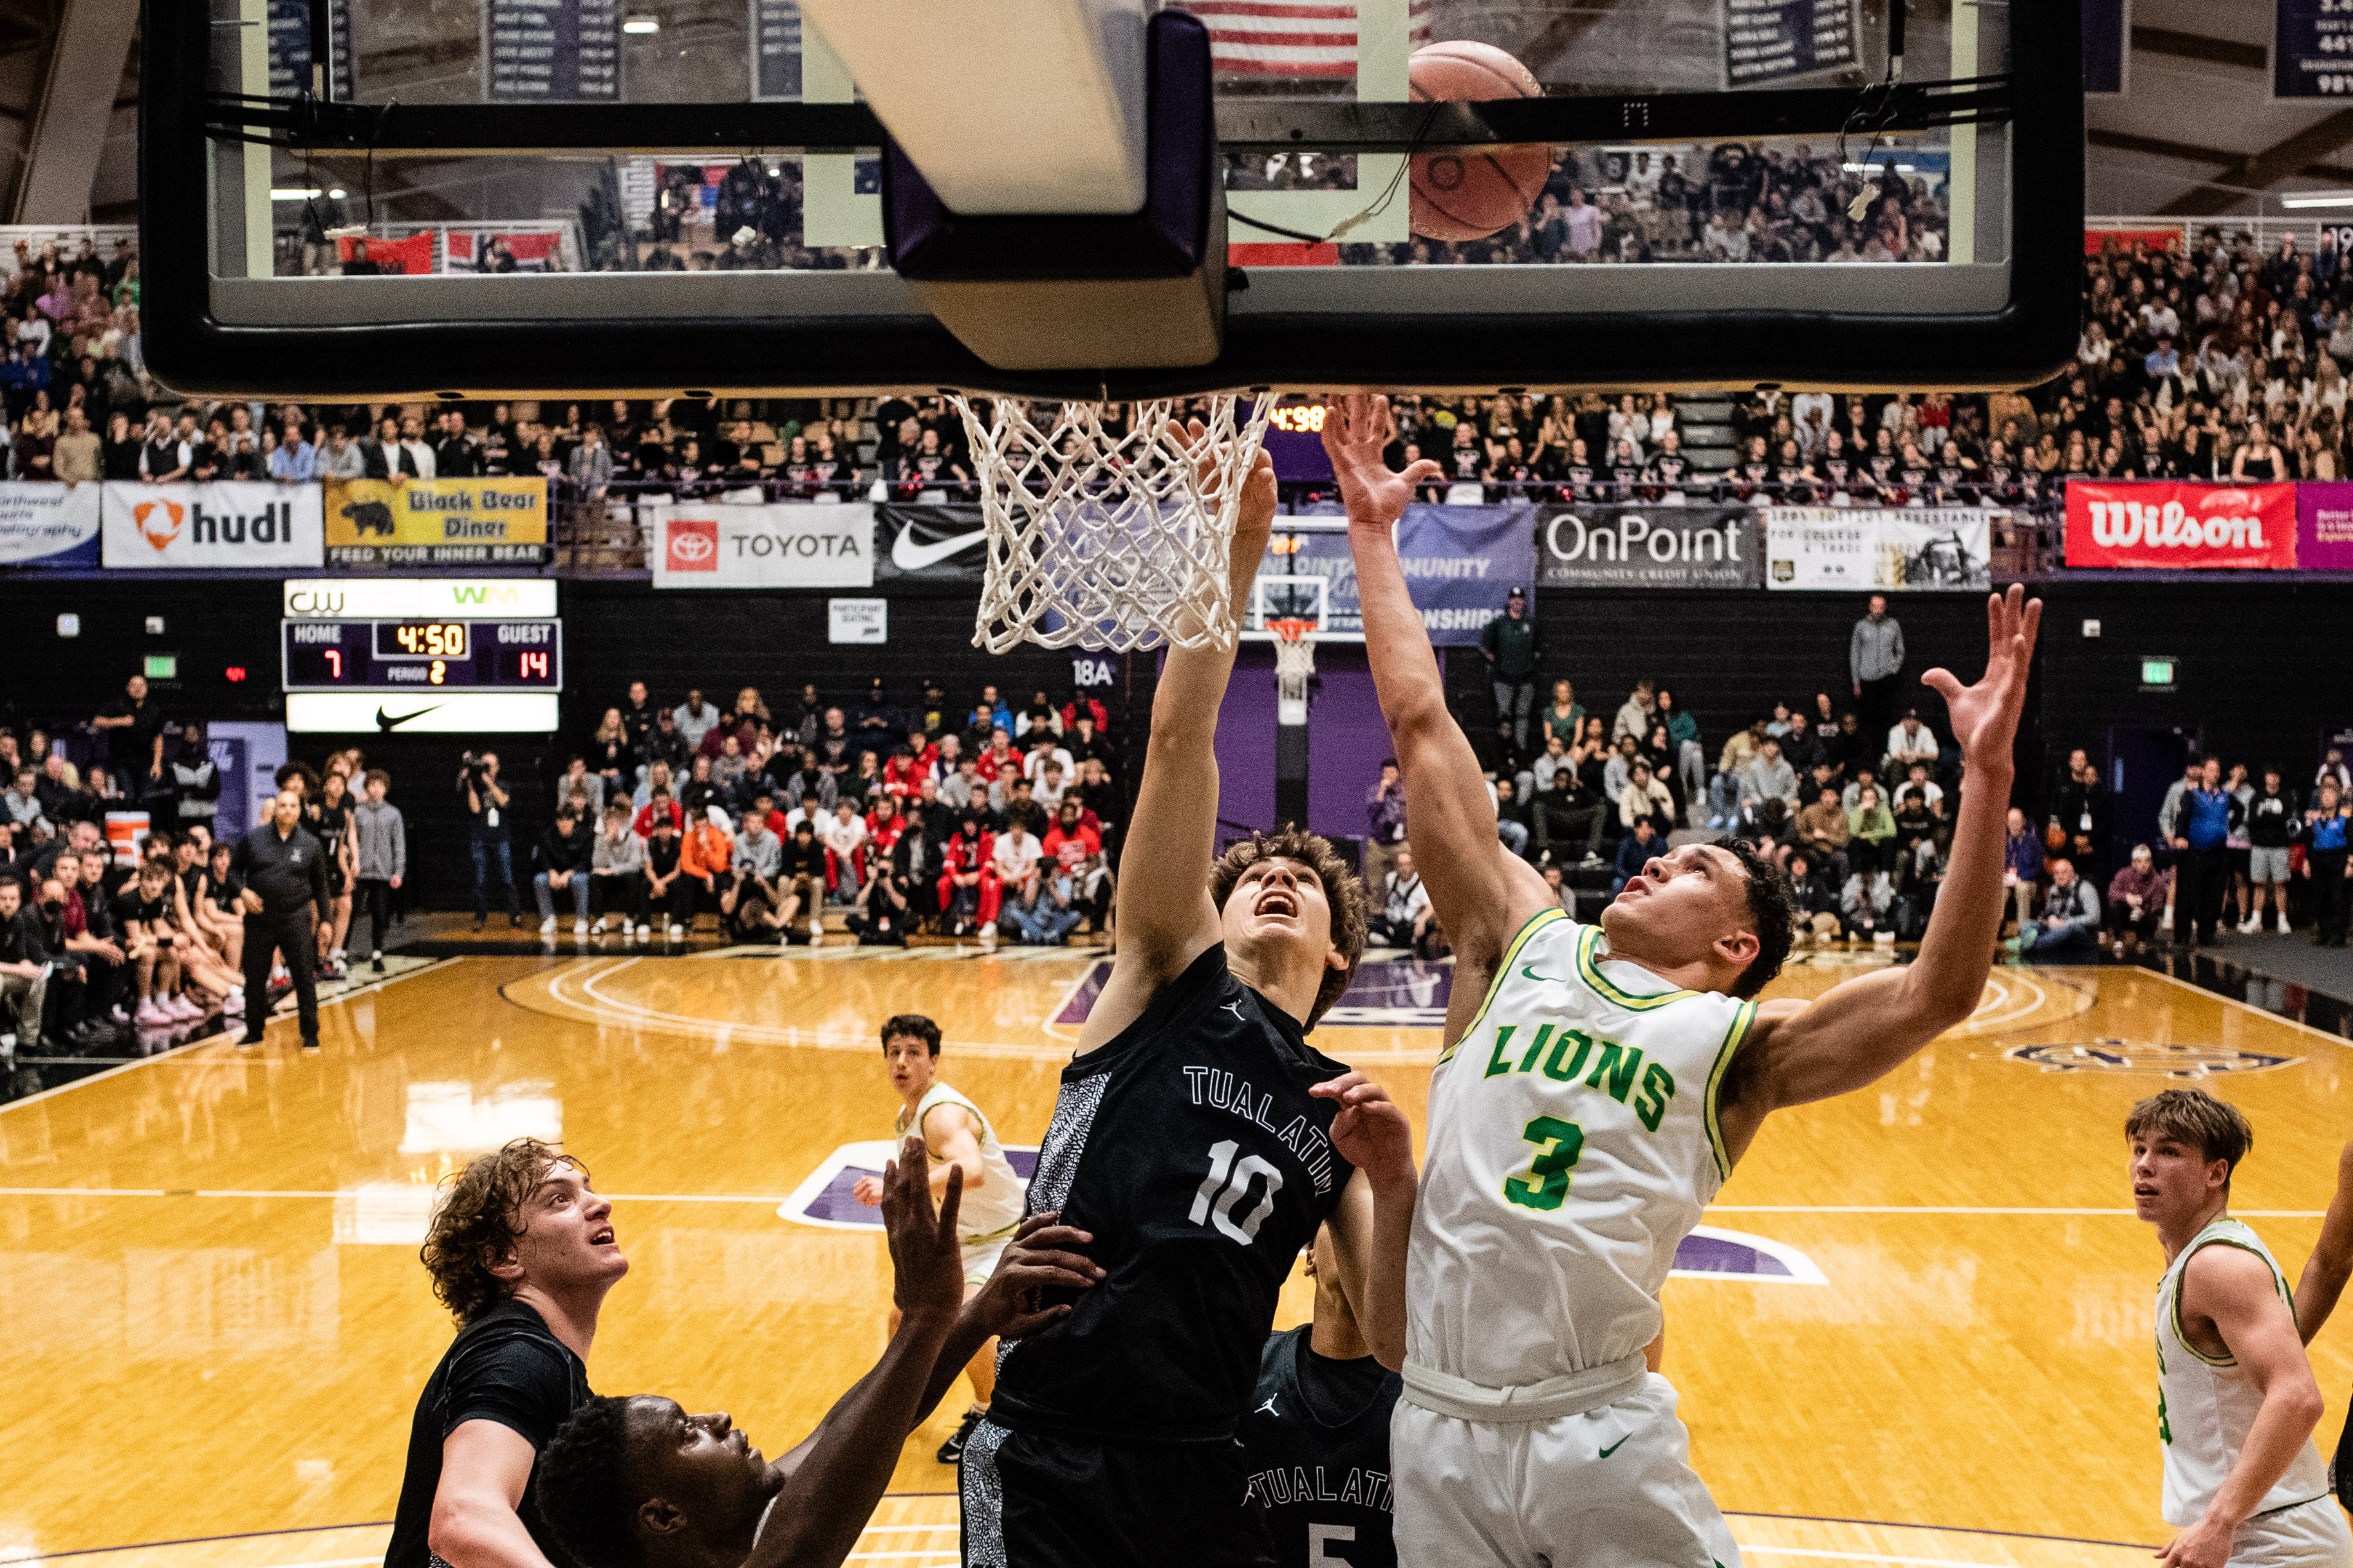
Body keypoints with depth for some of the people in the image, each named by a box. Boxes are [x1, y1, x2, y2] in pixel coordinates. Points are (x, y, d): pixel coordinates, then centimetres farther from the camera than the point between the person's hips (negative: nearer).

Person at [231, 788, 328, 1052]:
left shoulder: (311, 845, 2)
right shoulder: (254, 839, 2)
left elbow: (320, 885, 10)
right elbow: (234, 868, 13)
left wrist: (324, 920, 8)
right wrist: (243, 892, -6)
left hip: (296, 919, -1)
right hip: (259, 919, 1)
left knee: (305, 976, -4)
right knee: (254, 977, 8)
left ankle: (310, 1034, 5)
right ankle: (254, 1032, 23)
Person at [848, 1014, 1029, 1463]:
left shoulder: (942, 1113, -29)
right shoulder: (906, 1116, 2)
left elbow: (972, 1171, -51)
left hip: (1003, 1238, -9)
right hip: (958, 1239, 9)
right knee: (903, 1318, 12)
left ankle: (986, 1415, -5)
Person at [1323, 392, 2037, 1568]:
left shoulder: (1739, 1043, 3)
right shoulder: (1521, 942, 10)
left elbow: (1937, 993, -12)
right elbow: (1420, 724, 10)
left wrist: (1986, 777, -20)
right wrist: (1374, 535, 10)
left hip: (1601, 1436, -2)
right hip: (1437, 1431, 3)